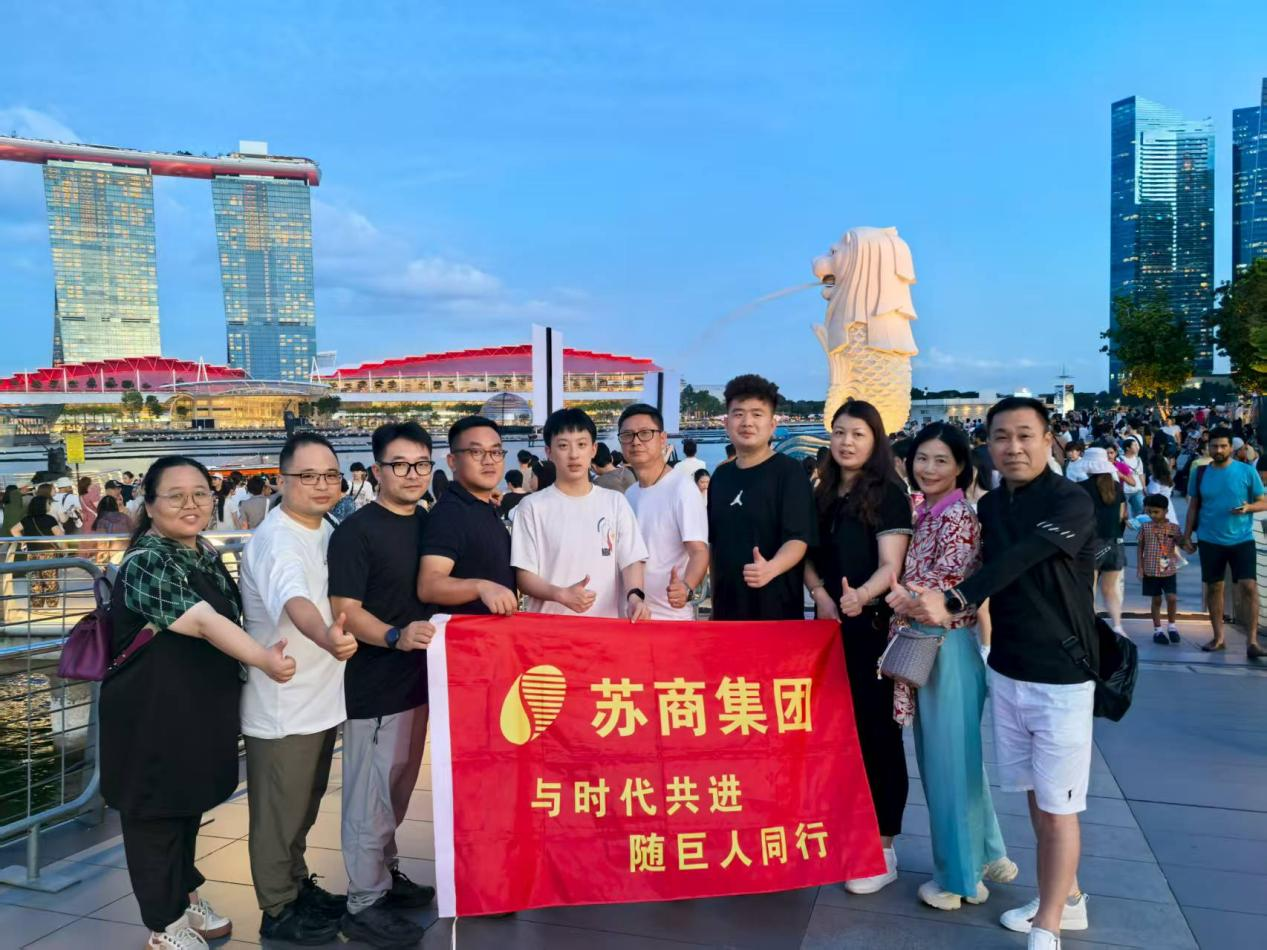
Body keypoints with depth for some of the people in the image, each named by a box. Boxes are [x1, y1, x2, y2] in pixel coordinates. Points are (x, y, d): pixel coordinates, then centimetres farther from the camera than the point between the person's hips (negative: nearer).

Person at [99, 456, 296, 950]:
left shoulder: (207, 555, 5)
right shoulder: (145, 563, -21)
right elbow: (204, 622, -33)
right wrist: (263, 659, -42)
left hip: (204, 709, 8)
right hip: (153, 715, -8)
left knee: (191, 804, 22)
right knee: (156, 812, 8)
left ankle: (185, 895, 41)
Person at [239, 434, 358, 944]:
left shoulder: (328, 530, 6)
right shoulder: (275, 542, -22)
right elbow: (294, 600, -43)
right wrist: (326, 637, -59)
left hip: (321, 698, 8)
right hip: (280, 705, -8)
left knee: (305, 805, 23)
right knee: (279, 811, 8)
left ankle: (298, 884, 41)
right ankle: (278, 910, 24)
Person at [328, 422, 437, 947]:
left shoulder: (429, 523, 8)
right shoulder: (356, 531, -14)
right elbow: (344, 609, -19)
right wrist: (396, 636, -33)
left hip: (418, 679, 8)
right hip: (373, 686, -7)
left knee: (398, 791, 21)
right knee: (370, 796, 3)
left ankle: (386, 873, 37)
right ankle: (364, 905, 16)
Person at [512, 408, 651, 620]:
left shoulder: (615, 502, 8)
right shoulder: (533, 506, 2)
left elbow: (632, 560, 3)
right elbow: (524, 576, -1)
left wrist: (635, 595, -17)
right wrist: (562, 594, -18)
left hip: (608, 624, 2)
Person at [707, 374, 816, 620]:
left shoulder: (789, 471, -7)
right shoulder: (721, 475, 10)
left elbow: (798, 538, -16)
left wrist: (771, 568, -35)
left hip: (776, 610, -5)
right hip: (727, 608, 5)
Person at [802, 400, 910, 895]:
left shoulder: (889, 493, -8)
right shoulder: (822, 493, 10)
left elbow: (890, 566, -16)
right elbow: (807, 555, 13)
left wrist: (861, 596, -35)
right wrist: (820, 594, -6)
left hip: (874, 627, -5)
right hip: (831, 625, 6)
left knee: (877, 732, 0)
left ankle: (882, 846, 10)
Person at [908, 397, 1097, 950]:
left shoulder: (1070, 503, -16)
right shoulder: (990, 506, 5)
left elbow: (1016, 562, -29)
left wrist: (952, 603, -39)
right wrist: (949, 607, -5)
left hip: (1060, 677, -6)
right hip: (1006, 671, 6)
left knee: (1056, 805, 3)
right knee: (1035, 794, 17)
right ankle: (1065, 898, 36)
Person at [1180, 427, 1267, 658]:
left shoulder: (1247, 471, -2)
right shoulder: (1200, 473, 3)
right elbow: (1194, 506, 10)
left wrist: (1248, 507, -20)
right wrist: (1187, 535, 7)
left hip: (1241, 539, -2)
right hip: (1210, 541, 2)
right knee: (1213, 587, 8)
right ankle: (1218, 638, 19)